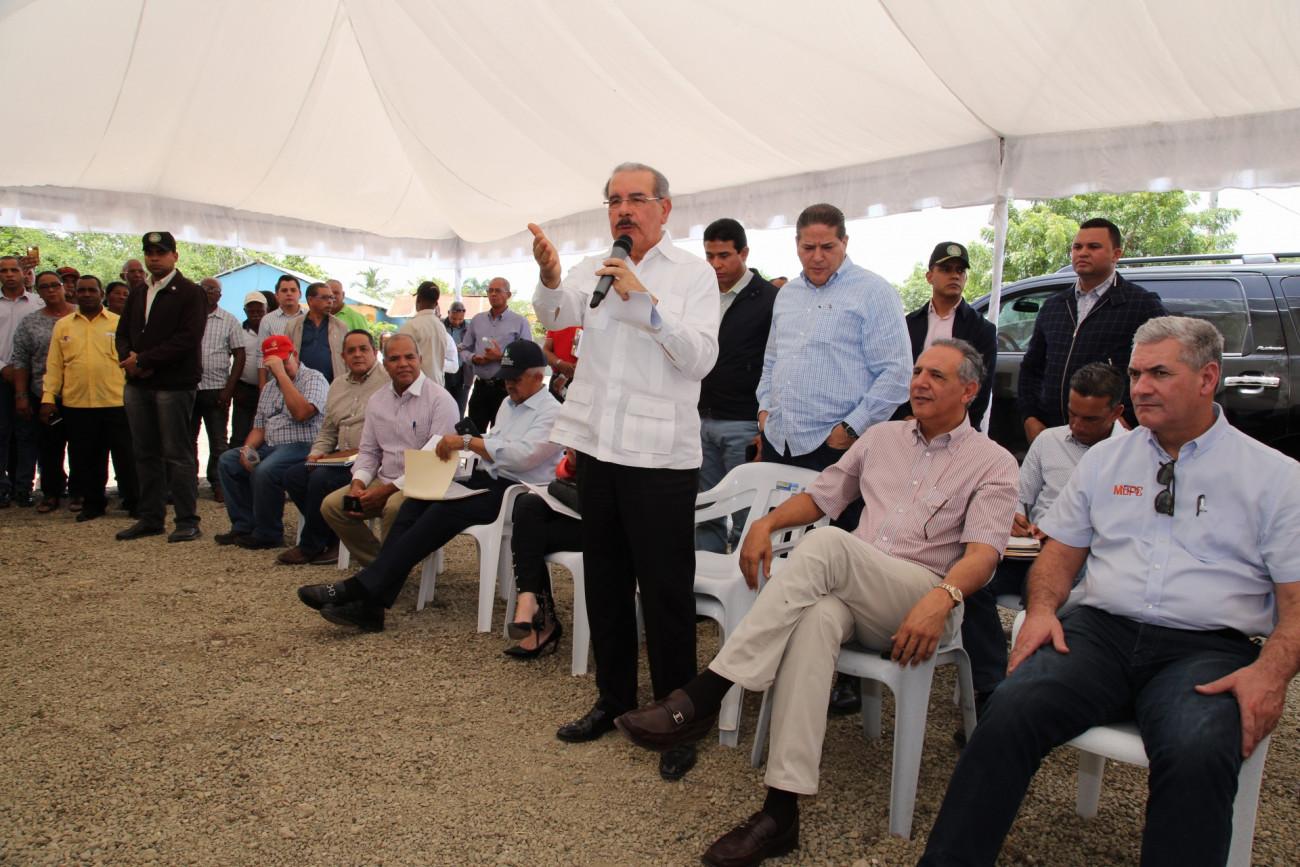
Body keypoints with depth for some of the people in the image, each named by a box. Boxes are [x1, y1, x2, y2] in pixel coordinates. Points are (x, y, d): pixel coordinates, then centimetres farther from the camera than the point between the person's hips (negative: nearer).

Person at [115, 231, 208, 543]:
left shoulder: (190, 293, -3)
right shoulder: (137, 294, 19)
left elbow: (187, 338, -14)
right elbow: (123, 333, 17)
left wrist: (144, 360, -15)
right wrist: (129, 358, -5)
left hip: (174, 385, -7)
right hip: (137, 384, 7)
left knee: (177, 455, -5)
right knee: (145, 454, 10)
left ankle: (187, 520, 2)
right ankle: (151, 518, 18)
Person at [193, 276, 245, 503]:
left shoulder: (229, 321, 6)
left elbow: (240, 354, 1)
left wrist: (229, 389, -7)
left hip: (216, 389, -2)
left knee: (218, 441, 2)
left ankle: (218, 484, 10)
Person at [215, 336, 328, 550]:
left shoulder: (313, 378, -5)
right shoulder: (269, 388, 21)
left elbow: (301, 413, -23)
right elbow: (259, 427, 22)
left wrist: (282, 373, -19)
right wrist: (248, 448, 0)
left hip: (301, 446, -9)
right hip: (270, 448, 9)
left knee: (264, 472, -31)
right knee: (228, 461, -3)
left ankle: (268, 535, -11)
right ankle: (244, 527, 2)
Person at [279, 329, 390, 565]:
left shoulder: (387, 382, -7)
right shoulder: (337, 385, 20)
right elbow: (327, 431, 23)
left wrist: (359, 453, -22)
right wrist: (317, 453, 4)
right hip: (342, 457, 9)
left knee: (322, 478, -26)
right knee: (293, 475, -7)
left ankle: (311, 547, -5)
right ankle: (334, 540, -2)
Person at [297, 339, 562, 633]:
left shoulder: (551, 411, -5)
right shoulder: (509, 403, 24)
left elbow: (522, 455, -21)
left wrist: (467, 441, -22)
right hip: (484, 480, 8)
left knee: (443, 512, -28)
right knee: (415, 503, -15)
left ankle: (359, 588, -26)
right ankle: (370, 606, -22)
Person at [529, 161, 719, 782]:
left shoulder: (694, 274, 0)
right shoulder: (594, 269, 12)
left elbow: (701, 357, -12)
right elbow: (552, 316, -6)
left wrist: (644, 299, -19)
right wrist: (549, 277, -27)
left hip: (661, 452, -5)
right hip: (597, 444, 5)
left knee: (666, 590, -2)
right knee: (605, 580, 15)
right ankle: (614, 698, 32)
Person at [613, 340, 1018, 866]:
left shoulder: (993, 463, 7)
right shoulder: (883, 437, 22)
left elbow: (983, 554, -7)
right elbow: (819, 496, 23)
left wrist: (942, 597, -28)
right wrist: (767, 522, 4)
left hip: (922, 608, -3)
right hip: (849, 595, 4)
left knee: (826, 544, -33)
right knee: (816, 617, -36)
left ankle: (701, 698, -35)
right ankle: (781, 811, -37)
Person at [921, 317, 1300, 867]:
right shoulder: (1106, 459, 18)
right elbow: (1061, 552, 19)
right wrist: (1041, 609, -2)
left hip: (1207, 650, -1)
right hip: (1101, 630, 2)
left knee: (1198, 755, -35)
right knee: (1010, 712, -26)